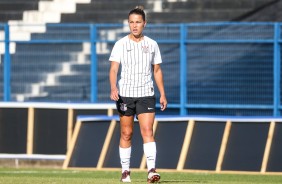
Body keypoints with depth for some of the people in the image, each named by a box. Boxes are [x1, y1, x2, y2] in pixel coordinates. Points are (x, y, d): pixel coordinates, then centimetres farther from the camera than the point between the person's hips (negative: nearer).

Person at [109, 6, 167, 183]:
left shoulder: (152, 45, 7)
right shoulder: (120, 44, 0)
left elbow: (157, 70, 13)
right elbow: (113, 69, -5)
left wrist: (163, 94, 8)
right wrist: (113, 88, -23)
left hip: (146, 94, 0)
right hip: (125, 94, 0)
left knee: (147, 131, -13)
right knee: (126, 133, 4)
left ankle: (152, 170, -21)